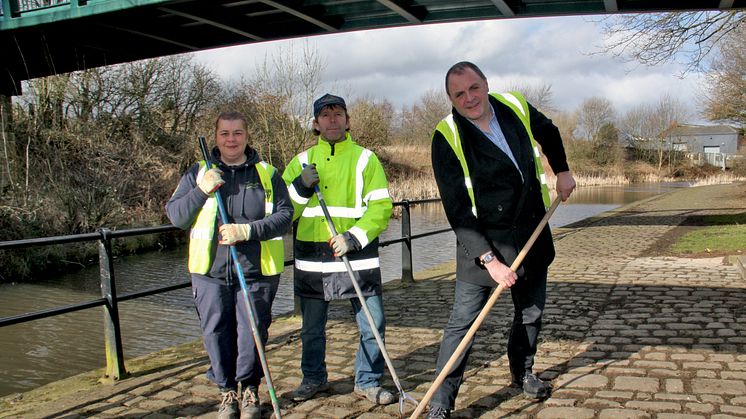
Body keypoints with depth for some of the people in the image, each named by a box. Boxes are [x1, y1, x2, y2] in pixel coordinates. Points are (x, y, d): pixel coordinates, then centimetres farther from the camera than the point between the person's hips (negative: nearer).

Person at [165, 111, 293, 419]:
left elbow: (284, 215, -2)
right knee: (216, 333, 6)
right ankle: (226, 391, 26)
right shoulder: (198, 173, 8)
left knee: (252, 332, 4)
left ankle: (249, 388, 26)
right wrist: (201, 190, -14)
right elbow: (175, 216, 2)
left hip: (256, 270, -1)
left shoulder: (267, 174, 6)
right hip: (210, 271, 1)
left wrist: (248, 230, -16)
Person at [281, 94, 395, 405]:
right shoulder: (302, 161, 9)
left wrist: (354, 237, -17)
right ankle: (314, 378, 35)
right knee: (312, 327, 14)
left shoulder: (365, 159, 2)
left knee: (373, 323, 0)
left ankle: (367, 381, 20)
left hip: (357, 257, -2)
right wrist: (301, 186, -12)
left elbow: (381, 207, -5)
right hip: (311, 260, 2)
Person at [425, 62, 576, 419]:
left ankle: (522, 372, 42)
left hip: (533, 234, 5)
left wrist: (562, 171, 16)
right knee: (462, 320, -8)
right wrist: (488, 259, -25)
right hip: (482, 241, -5)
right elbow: (457, 211, -20)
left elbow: (548, 132, 21)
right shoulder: (447, 138, -18)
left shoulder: (516, 107, -4)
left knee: (531, 312, 18)